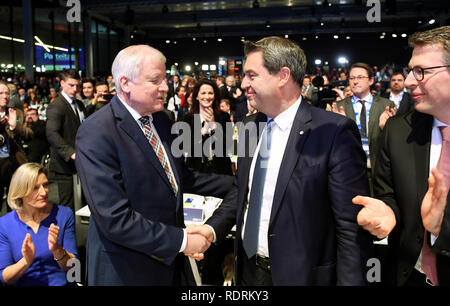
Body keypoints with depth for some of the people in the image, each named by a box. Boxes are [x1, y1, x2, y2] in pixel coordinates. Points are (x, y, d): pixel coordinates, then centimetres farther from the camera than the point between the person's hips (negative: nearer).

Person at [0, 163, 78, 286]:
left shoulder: (64, 214, -2)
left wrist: (57, 250, -20)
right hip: (23, 283, 1)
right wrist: (26, 261, -18)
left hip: (62, 283, 0)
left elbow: (72, 267, -2)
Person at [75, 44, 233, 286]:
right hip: (127, 271, -7)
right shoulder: (96, 133, -20)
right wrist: (181, 240, -21)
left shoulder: (160, 119, 3)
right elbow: (114, 218, -24)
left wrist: (235, 185, 7)